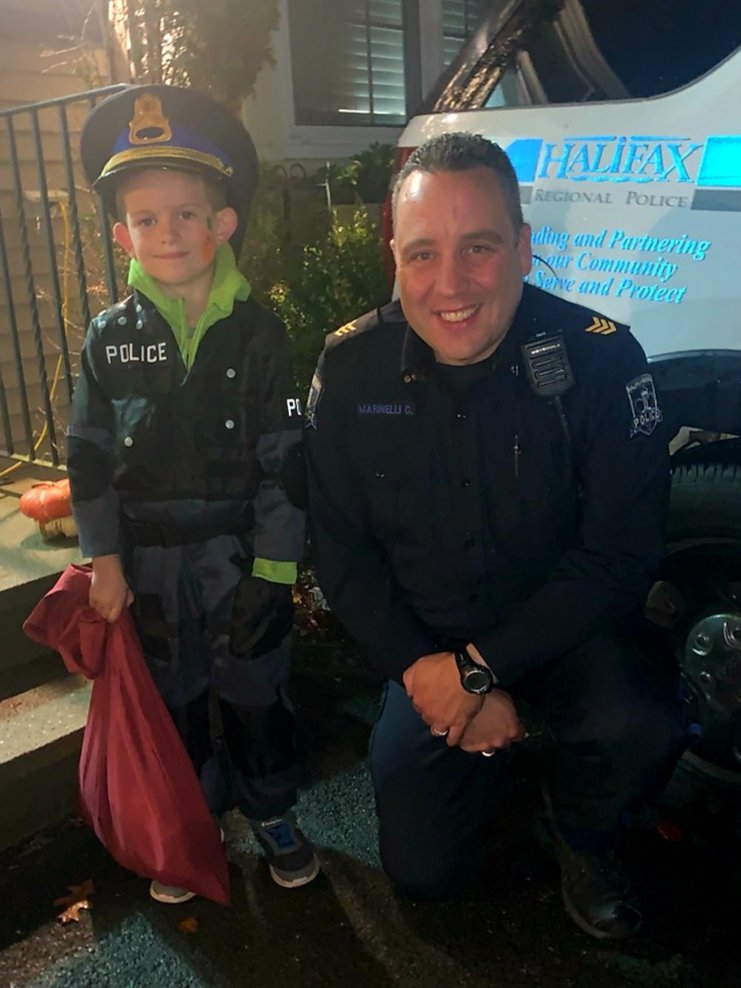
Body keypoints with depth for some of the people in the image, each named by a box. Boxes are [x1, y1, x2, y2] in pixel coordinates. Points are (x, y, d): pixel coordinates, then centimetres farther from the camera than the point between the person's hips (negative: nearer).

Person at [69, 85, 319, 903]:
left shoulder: (258, 334, -7)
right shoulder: (111, 338, -2)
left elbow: (283, 460, -7)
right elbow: (90, 457, 1)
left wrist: (272, 566, -10)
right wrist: (105, 561, -2)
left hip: (242, 551, -1)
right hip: (149, 558, 2)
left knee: (255, 691, 13)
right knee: (174, 697, 16)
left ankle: (272, 815, 36)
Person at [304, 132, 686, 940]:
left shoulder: (597, 356, -20)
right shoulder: (350, 370, -13)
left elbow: (620, 557, -18)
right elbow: (341, 554, -7)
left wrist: (480, 668, -22)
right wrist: (423, 671, -17)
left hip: (565, 629, -1)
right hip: (425, 643, 2)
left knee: (638, 729, -32)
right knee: (424, 870, 1)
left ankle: (581, 835, 6)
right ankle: (488, 758, 34)